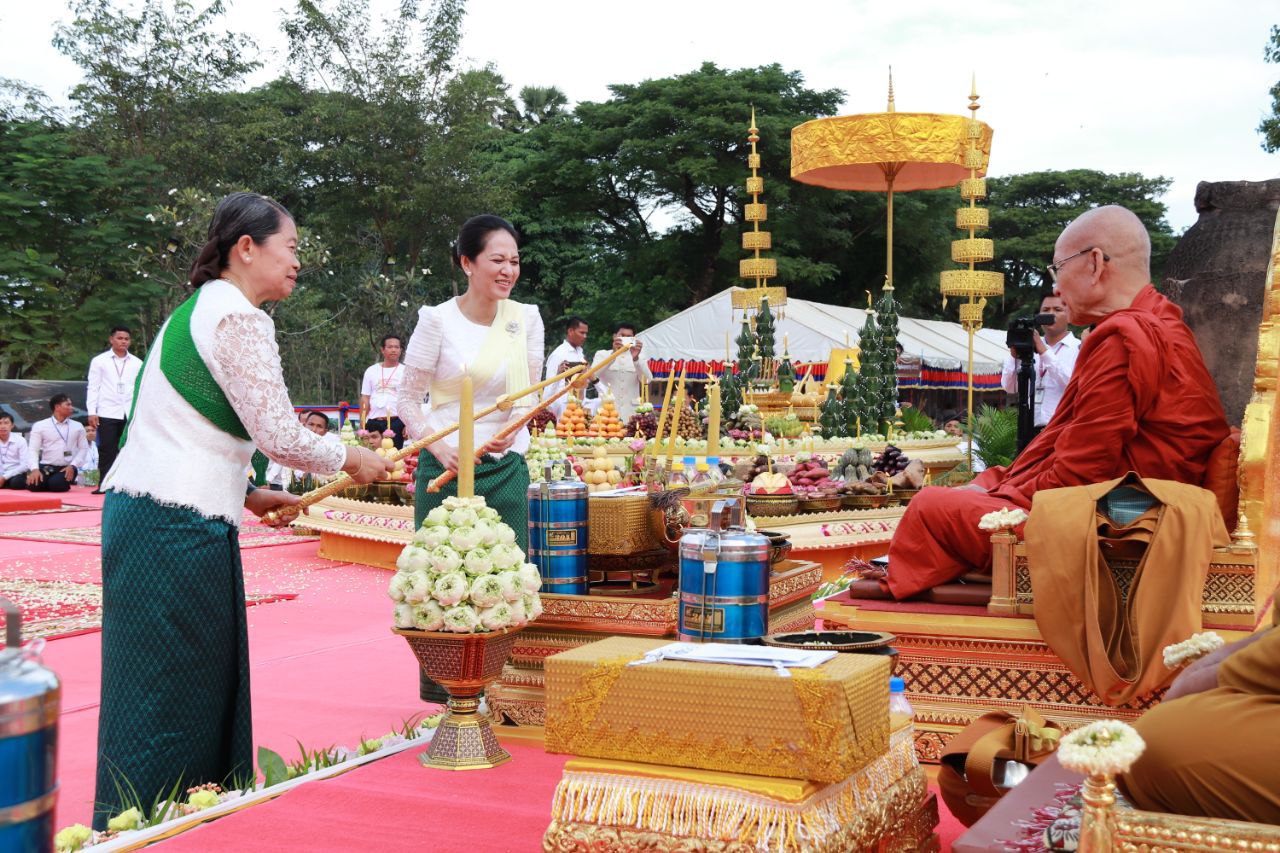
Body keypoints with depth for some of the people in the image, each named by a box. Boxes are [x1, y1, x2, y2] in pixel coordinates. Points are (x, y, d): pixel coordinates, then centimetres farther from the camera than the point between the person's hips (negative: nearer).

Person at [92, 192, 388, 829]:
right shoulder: (241, 317, -10)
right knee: (172, 687, -3)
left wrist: (245, 494, 20)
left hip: (137, 506, 9)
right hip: (179, 525, -9)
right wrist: (351, 459, 2)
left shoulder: (196, 310, 20)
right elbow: (279, 435, -13)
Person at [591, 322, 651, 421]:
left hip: (631, 414, 1)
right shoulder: (602, 354, 11)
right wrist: (613, 354, -19)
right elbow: (593, 375, -8)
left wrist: (636, 358, -19)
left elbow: (647, 380, -3)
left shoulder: (638, 358, 13)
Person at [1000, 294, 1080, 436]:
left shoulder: (1078, 348, 2)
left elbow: (1072, 383, -15)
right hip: (1032, 430, 4)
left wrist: (1044, 352, -16)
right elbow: (1009, 387, 9)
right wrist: (1014, 354, -5)